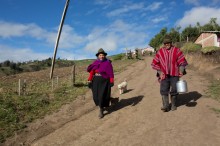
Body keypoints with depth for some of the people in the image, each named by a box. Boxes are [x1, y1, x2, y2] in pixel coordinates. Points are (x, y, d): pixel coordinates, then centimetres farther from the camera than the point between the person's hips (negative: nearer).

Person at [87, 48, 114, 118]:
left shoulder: (108, 63, -8)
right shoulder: (95, 63, 3)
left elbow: (111, 73, -10)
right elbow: (91, 72, 2)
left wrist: (111, 82, -15)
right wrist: (90, 80, -3)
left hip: (104, 82, -4)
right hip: (96, 81, 4)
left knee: (102, 96, -5)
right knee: (96, 96, 7)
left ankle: (101, 111, 10)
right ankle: (101, 106, 36)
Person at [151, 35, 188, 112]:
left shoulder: (177, 50, 2)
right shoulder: (160, 52, 4)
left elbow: (182, 61, 2)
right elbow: (155, 63, 6)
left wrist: (181, 71, -12)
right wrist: (160, 72, -2)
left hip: (174, 74, 0)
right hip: (164, 75, 1)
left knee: (174, 90, 5)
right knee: (163, 90, -7)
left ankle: (173, 105, 20)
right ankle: (165, 106, -5)